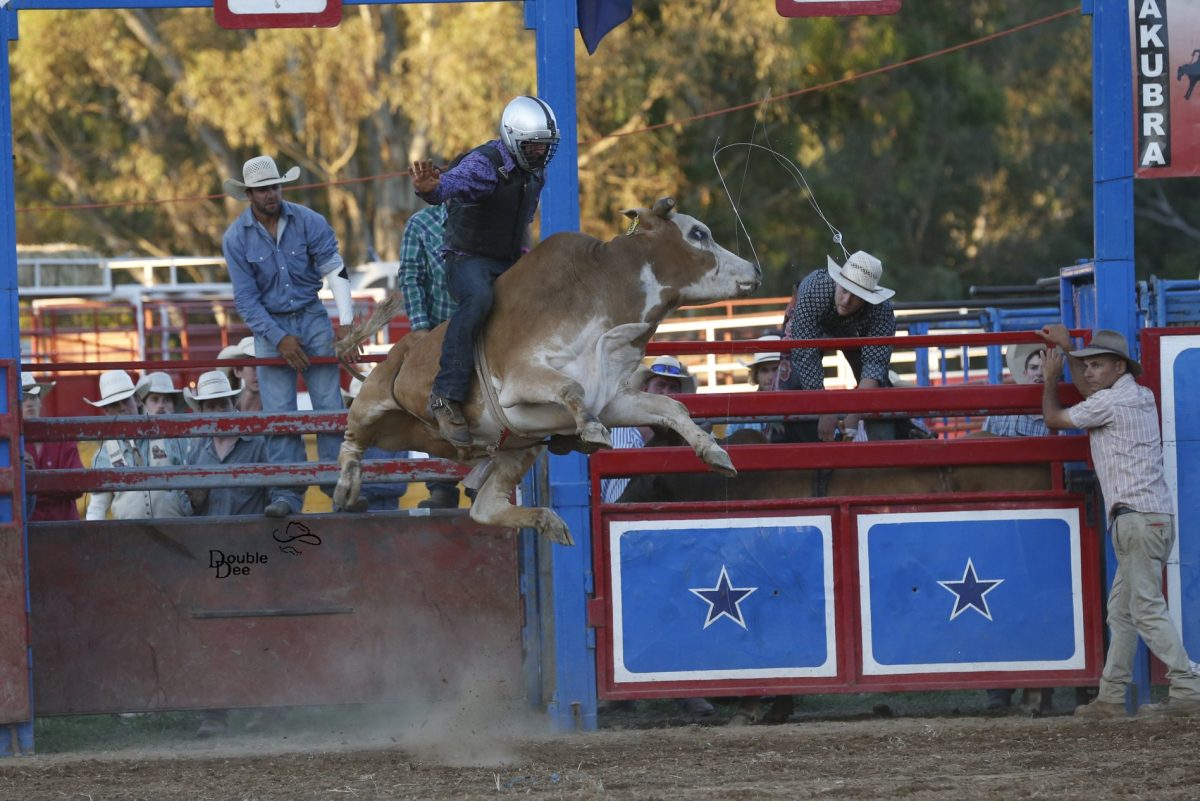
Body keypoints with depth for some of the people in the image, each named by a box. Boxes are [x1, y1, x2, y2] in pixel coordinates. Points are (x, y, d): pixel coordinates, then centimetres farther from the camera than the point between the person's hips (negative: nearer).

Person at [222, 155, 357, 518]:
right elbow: (245, 299, -6)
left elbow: (335, 271, -5)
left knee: (329, 405, -4)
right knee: (278, 414, -6)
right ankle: (286, 495, -5)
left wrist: (345, 322, -14)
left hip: (313, 318, 0)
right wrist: (279, 338, -14)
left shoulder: (308, 222, -7)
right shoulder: (236, 238, -7)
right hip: (269, 325, 0)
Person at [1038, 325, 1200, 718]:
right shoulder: (1142, 397, 19)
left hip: (1137, 517, -10)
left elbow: (1054, 417, 4)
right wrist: (1067, 349, 41)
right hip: (1155, 518, 10)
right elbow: (1090, 392, 39)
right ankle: (1111, 697, 12)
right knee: (1121, 609, 12)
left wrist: (1051, 377, 20)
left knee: (1147, 609, -13)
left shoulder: (1109, 402, -9)